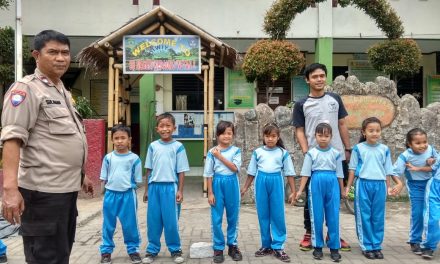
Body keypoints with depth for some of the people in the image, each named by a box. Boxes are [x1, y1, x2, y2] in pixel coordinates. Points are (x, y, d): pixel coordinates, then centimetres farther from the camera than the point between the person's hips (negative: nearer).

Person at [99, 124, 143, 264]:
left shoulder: (134, 158, -4)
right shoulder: (108, 158, 0)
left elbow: (137, 180, 2)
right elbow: (104, 178, 7)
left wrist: (129, 188, -6)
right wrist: (111, 186, -1)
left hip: (128, 195, -1)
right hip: (110, 194, 2)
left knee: (130, 224, 6)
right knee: (108, 224, 11)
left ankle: (133, 250, 21)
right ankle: (106, 250, 24)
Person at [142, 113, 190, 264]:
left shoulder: (178, 147, -3)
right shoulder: (153, 146, 5)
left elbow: (181, 171, -1)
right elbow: (149, 170, 10)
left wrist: (180, 191, -4)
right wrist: (146, 190, 10)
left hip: (170, 187, -3)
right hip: (154, 187, 3)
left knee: (170, 220, 3)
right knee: (153, 220, 8)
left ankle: (175, 249, 17)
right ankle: (152, 249, 20)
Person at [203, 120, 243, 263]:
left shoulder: (236, 151, 0)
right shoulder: (212, 152, -2)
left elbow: (235, 168, -14)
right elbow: (209, 174, -1)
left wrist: (220, 156, -14)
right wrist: (210, 193, -4)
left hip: (232, 185, 1)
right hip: (218, 184, -1)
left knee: (233, 217, 10)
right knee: (216, 219, 2)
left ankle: (232, 246, 24)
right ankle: (218, 248, 14)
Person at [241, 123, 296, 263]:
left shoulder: (283, 153, 2)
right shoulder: (257, 152, 6)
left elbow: (289, 173, 4)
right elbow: (252, 172, 13)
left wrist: (293, 192, 2)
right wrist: (245, 188, 14)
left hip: (276, 183, -2)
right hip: (261, 182, 2)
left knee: (277, 215, 0)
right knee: (263, 215, 8)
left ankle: (278, 247, 9)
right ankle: (266, 245, 20)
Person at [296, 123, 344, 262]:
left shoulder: (335, 153, 6)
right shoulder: (311, 153, 1)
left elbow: (339, 174, 10)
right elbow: (306, 173, 0)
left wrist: (342, 191, 11)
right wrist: (300, 190, -4)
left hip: (332, 184, 1)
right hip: (316, 184, -1)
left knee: (333, 217, 2)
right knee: (317, 216, 5)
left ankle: (334, 247, 11)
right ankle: (318, 246, 16)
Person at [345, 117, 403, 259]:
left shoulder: (385, 149, 5)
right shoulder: (358, 148, -1)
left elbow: (387, 171, 11)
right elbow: (353, 169, 4)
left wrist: (388, 187, 9)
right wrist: (348, 187, 3)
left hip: (380, 185, 2)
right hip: (363, 184, -2)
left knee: (378, 217, 7)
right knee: (365, 217, 3)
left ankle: (377, 246, 17)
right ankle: (367, 246, 11)